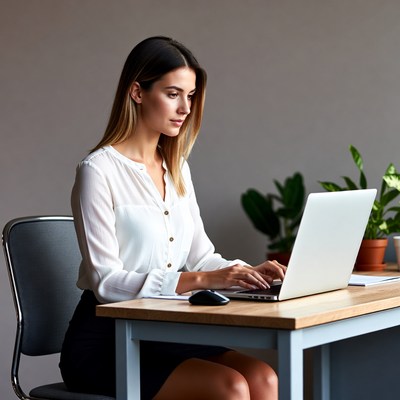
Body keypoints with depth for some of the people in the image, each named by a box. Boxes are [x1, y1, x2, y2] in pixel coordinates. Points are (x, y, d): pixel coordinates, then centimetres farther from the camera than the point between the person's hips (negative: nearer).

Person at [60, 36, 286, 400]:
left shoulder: (177, 168, 13)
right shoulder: (99, 171, -11)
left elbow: (201, 256, 14)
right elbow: (107, 282, -18)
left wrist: (248, 272, -7)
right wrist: (201, 280, -27)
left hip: (164, 333, 7)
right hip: (105, 343, -7)